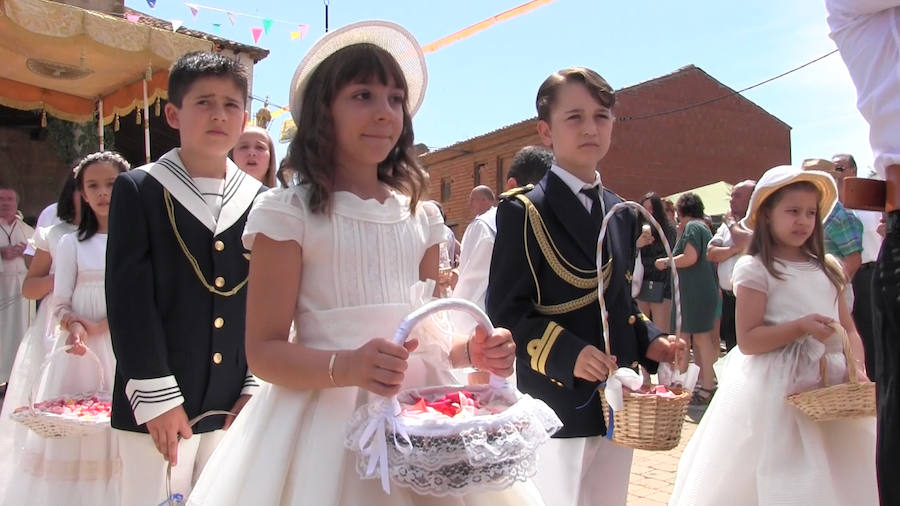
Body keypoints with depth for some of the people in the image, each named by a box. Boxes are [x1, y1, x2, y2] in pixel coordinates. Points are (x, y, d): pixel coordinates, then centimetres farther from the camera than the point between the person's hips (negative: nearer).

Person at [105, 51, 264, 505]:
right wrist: (156, 396, -11)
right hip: (157, 406, -3)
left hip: (235, 407, 3)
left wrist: (257, 389, 0)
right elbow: (130, 298, -7)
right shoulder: (139, 190, -2)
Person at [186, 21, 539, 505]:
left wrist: (472, 350, -5)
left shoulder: (420, 217, 8)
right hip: (326, 414, -4)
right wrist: (347, 368, -27)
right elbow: (264, 351, -10)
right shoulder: (289, 213, -7)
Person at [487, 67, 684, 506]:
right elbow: (504, 310, -13)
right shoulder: (525, 212, -9)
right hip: (555, 407, -7)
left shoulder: (622, 216, 12)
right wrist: (566, 354, -25)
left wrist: (649, 340, 1)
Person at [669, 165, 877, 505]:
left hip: (830, 389, 6)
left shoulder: (827, 268, 12)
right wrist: (800, 327, -22)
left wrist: (858, 369, -6)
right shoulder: (755, 269, -6)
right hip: (774, 392, -6)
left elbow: (849, 330, 12)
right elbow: (747, 340, -12)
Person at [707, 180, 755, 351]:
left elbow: (744, 242, -24)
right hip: (728, 297, 7)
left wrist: (731, 223, -5)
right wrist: (735, 250, -10)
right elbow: (711, 253, 7)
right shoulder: (728, 223, 16)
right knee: (731, 345, 16)